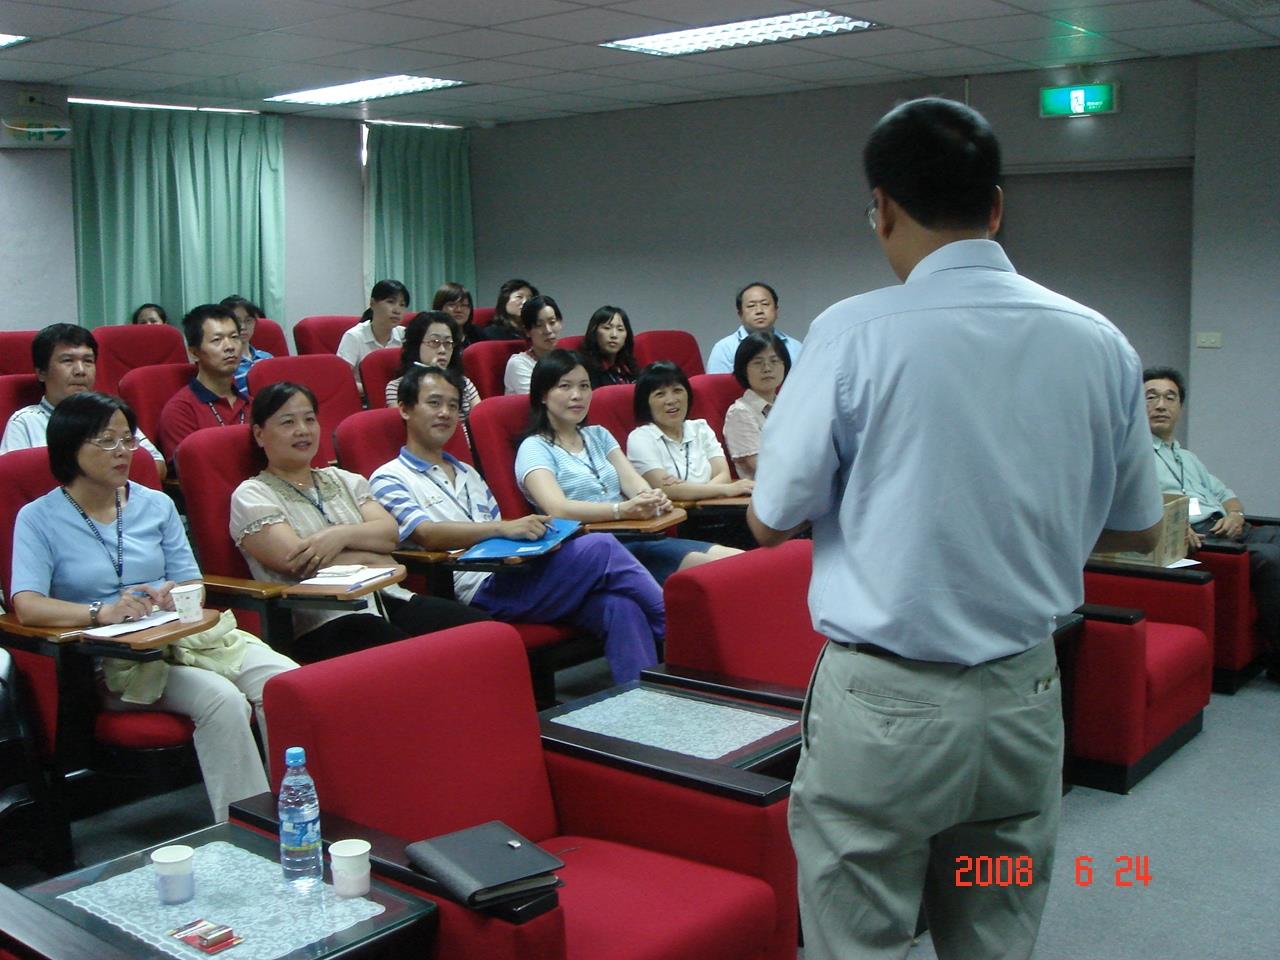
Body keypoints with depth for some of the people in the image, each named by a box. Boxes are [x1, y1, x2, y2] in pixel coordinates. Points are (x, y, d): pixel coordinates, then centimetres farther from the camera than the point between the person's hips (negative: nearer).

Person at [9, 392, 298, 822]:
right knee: (222, 699, -31)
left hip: (188, 636, 4)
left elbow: (195, 586, 14)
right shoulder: (39, 519, 3)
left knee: (287, 680, -24)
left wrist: (176, 596, -11)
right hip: (115, 659, -4)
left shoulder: (156, 505, 16)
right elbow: (26, 606, -12)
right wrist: (103, 612, -29)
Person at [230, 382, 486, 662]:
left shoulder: (344, 480, 24)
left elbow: (390, 532, 9)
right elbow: (293, 559, -7)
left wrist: (343, 535, -11)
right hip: (323, 624, -5)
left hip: (389, 600, 6)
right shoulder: (251, 495, 8)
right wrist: (371, 559, 0)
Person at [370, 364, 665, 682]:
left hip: (513, 575, 7)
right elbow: (426, 534, -13)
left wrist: (537, 535, -3)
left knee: (619, 607, -23)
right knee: (600, 548, -22)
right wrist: (503, 528, -25)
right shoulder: (389, 478, 6)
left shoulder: (468, 474, 29)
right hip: (481, 590, -7)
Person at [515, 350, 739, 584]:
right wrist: (622, 509, -28)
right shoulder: (534, 448, 2)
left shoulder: (599, 435, 23)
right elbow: (557, 508, -15)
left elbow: (631, 480, 7)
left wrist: (650, 498, -17)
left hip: (637, 537, 6)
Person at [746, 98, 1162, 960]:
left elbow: (771, 519, -7)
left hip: (885, 703, -4)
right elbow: (1138, 531, 11)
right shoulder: (1099, 341, 0)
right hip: (1026, 696, 5)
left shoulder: (856, 333, -13)